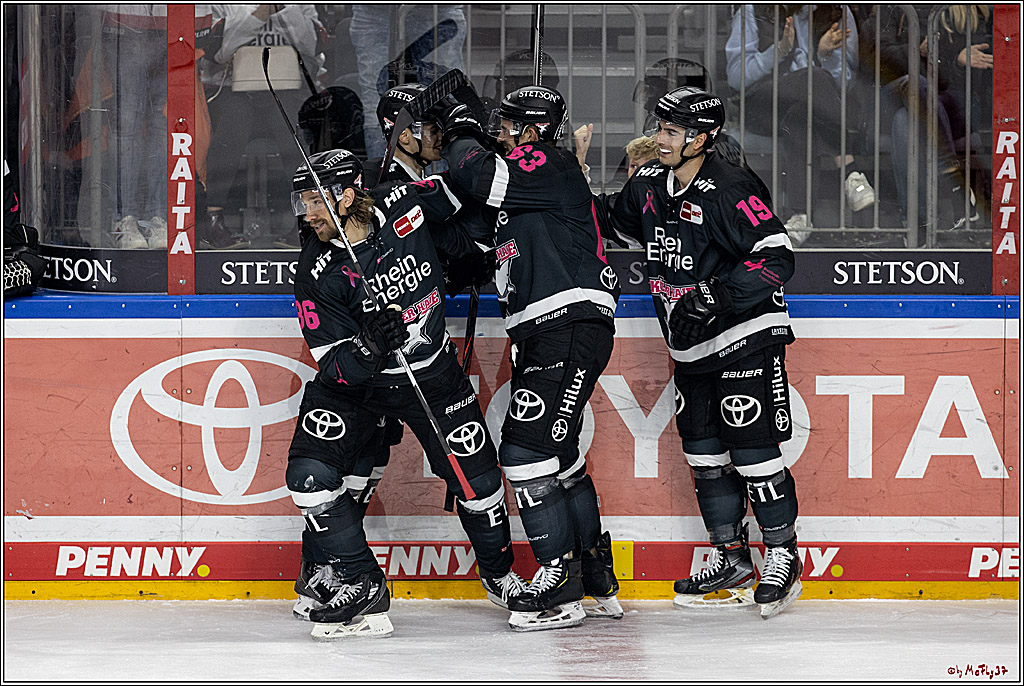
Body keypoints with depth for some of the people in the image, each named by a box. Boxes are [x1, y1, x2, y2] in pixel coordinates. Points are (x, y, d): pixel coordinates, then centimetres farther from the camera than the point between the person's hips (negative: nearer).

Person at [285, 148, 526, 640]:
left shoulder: (405, 205, -18)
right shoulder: (316, 274, -21)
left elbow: (460, 196, 6)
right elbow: (335, 369, -23)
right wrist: (371, 345, -39)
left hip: (432, 373, 1)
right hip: (355, 379, -1)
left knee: (476, 479, 3)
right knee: (310, 476, -19)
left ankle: (499, 572, 32)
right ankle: (357, 586, -7)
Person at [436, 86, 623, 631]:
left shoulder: (551, 166, -7)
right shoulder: (527, 178, 24)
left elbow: (480, 178, -20)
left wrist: (461, 137, -2)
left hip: (572, 327, -11)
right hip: (542, 337, 11)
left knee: (528, 451, -16)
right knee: (558, 456, 16)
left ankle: (559, 589, -15)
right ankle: (599, 582, 24)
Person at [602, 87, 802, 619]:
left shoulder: (728, 190, -19)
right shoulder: (649, 184, 6)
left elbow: (776, 257, -24)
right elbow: (615, 219, 27)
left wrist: (717, 297, -29)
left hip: (745, 338, -8)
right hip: (691, 348, 8)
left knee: (752, 451, -7)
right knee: (704, 454, 11)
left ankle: (782, 556, 6)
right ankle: (731, 559, 22)